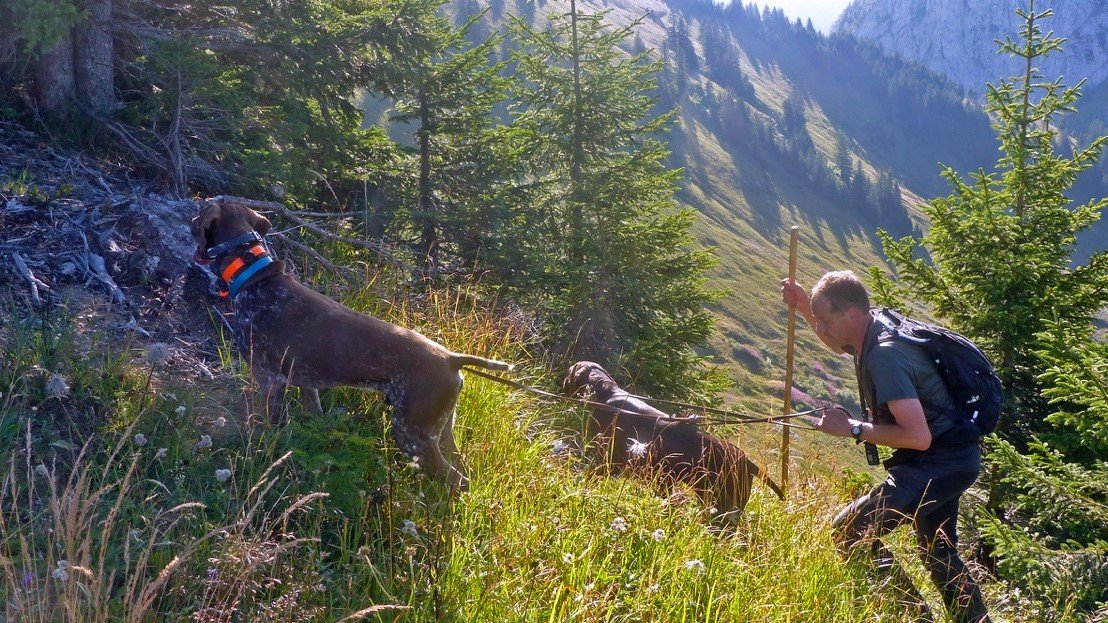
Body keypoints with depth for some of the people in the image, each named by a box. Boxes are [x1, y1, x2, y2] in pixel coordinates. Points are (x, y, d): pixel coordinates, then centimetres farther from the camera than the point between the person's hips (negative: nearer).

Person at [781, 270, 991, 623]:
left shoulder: (885, 355, -27)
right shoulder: (877, 328, 2)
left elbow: (918, 436, -32)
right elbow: (836, 337, 27)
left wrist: (852, 428, -24)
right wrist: (804, 307, 10)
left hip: (939, 463, -11)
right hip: (950, 461, 11)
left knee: (851, 532, -16)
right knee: (938, 554, 25)